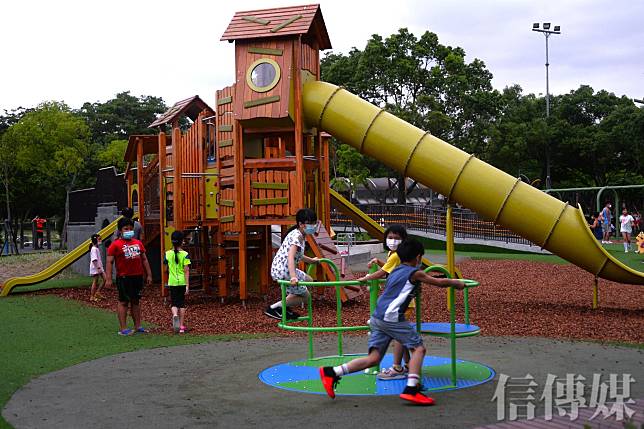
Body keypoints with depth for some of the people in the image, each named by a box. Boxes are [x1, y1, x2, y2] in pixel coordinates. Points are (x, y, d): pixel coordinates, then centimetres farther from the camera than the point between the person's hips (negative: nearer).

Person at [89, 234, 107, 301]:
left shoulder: (97, 248, 13)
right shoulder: (94, 249, -16)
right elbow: (94, 260, -23)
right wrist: (98, 268, -26)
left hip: (99, 267, 9)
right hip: (95, 268, -9)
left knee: (105, 279, 5)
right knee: (95, 282, -3)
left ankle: (98, 292, 14)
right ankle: (92, 297, 5)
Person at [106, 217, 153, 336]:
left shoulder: (138, 243, 13)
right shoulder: (116, 245, -4)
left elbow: (144, 259, 18)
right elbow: (109, 262, -8)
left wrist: (148, 274, 13)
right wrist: (108, 279, -15)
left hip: (138, 276, 6)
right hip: (124, 277, -6)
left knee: (136, 301, 11)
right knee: (123, 302, -2)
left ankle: (138, 326, 17)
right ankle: (123, 328, 0)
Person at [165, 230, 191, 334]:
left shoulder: (168, 254, -2)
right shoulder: (185, 254, -8)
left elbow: (166, 268, 11)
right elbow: (186, 271, -11)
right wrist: (187, 285, -9)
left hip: (172, 282, 1)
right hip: (182, 282, -1)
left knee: (174, 303, 9)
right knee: (182, 303, 11)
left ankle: (175, 315, -24)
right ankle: (182, 326, 12)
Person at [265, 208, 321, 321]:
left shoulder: (297, 234, 12)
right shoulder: (297, 236, -19)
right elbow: (290, 257, -33)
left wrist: (311, 260, 43)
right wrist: (293, 277, -44)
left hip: (280, 269, 10)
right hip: (283, 271, -10)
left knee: (309, 280, 26)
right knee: (304, 296, 3)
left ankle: (285, 308, 23)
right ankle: (273, 308, 3)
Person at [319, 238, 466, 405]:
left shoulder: (395, 271, 25)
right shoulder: (415, 273, 2)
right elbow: (440, 282, 7)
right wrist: (457, 283, 24)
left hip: (377, 317, 8)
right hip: (391, 317, -8)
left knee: (373, 358, 4)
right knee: (418, 348, -1)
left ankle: (331, 372, -3)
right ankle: (411, 389, -14)